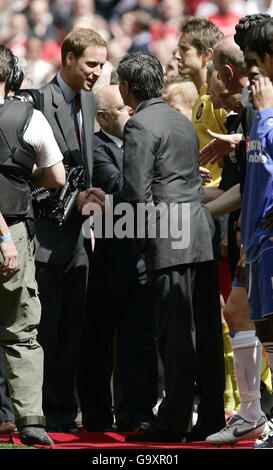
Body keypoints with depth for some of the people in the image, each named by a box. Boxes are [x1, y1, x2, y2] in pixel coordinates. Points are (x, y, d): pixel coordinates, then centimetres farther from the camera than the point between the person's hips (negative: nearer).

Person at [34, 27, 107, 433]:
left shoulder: (87, 100, 14)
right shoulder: (41, 102, -12)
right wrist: (73, 198, -19)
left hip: (76, 234, 8)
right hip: (46, 235, -8)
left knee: (72, 328, 9)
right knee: (44, 328, -5)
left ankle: (63, 414, 15)